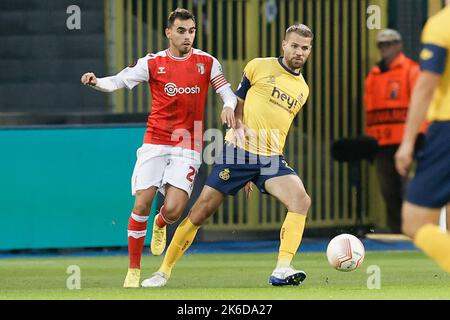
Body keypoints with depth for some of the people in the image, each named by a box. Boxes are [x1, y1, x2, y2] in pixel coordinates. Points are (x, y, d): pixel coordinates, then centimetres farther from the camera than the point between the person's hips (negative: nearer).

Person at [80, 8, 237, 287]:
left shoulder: (207, 62, 3)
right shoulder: (153, 63, 1)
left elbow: (228, 93, 5)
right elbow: (118, 81, -1)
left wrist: (229, 106, -19)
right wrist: (96, 81, -21)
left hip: (187, 147, 0)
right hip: (155, 143, 0)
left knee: (173, 210, -11)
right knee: (142, 204, -10)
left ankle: (160, 225, 30)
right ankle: (133, 270, 2)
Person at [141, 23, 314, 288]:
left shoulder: (303, 90, 15)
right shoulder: (259, 67, 3)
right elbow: (236, 103, 11)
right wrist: (239, 126, -10)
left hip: (271, 158, 3)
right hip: (238, 151, -3)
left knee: (302, 200, -23)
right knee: (201, 210, -5)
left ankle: (282, 271, -27)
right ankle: (164, 271, 9)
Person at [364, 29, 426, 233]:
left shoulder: (411, 69, 1)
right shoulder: (373, 75, 19)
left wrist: (418, 134, -14)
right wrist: (369, 137, 13)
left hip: (404, 139, -6)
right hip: (381, 141, 6)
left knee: (408, 187, -12)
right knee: (388, 191, 5)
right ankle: (395, 231, 9)